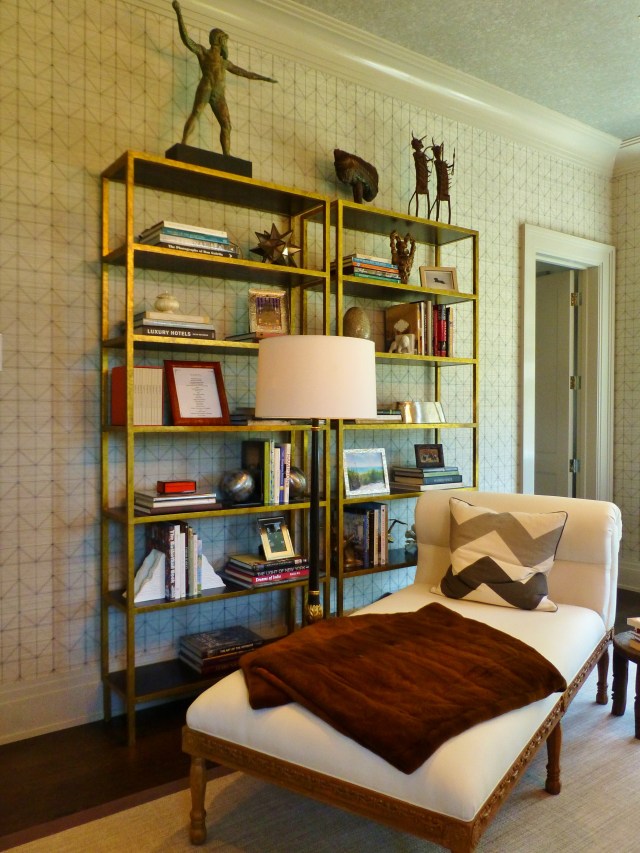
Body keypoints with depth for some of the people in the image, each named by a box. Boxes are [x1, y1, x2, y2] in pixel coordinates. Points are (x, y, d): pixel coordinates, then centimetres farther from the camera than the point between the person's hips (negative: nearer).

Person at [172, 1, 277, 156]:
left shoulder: (225, 62, 33)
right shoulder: (202, 52, 16)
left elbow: (244, 72, 39)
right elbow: (186, 38, 3)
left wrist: (264, 78, 40)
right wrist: (179, 13, -6)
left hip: (219, 95, 6)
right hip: (205, 89, -6)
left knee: (226, 125, -6)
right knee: (196, 113, -24)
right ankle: (183, 145, -35)